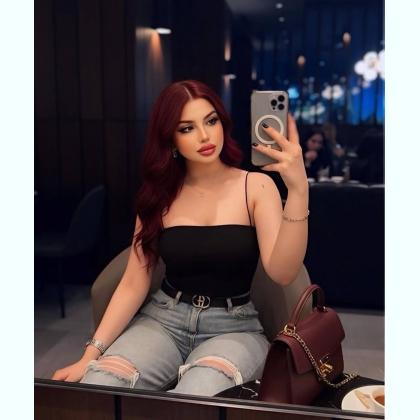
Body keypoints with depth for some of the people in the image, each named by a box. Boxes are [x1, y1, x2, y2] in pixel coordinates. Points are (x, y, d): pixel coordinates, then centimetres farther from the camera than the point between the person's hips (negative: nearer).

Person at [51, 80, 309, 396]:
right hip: (164, 319, 2)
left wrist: (298, 188, -32)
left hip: (234, 326, -2)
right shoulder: (158, 194, 3)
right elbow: (134, 284, 2)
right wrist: (91, 354, -9)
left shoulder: (256, 186, -6)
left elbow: (282, 273, -19)